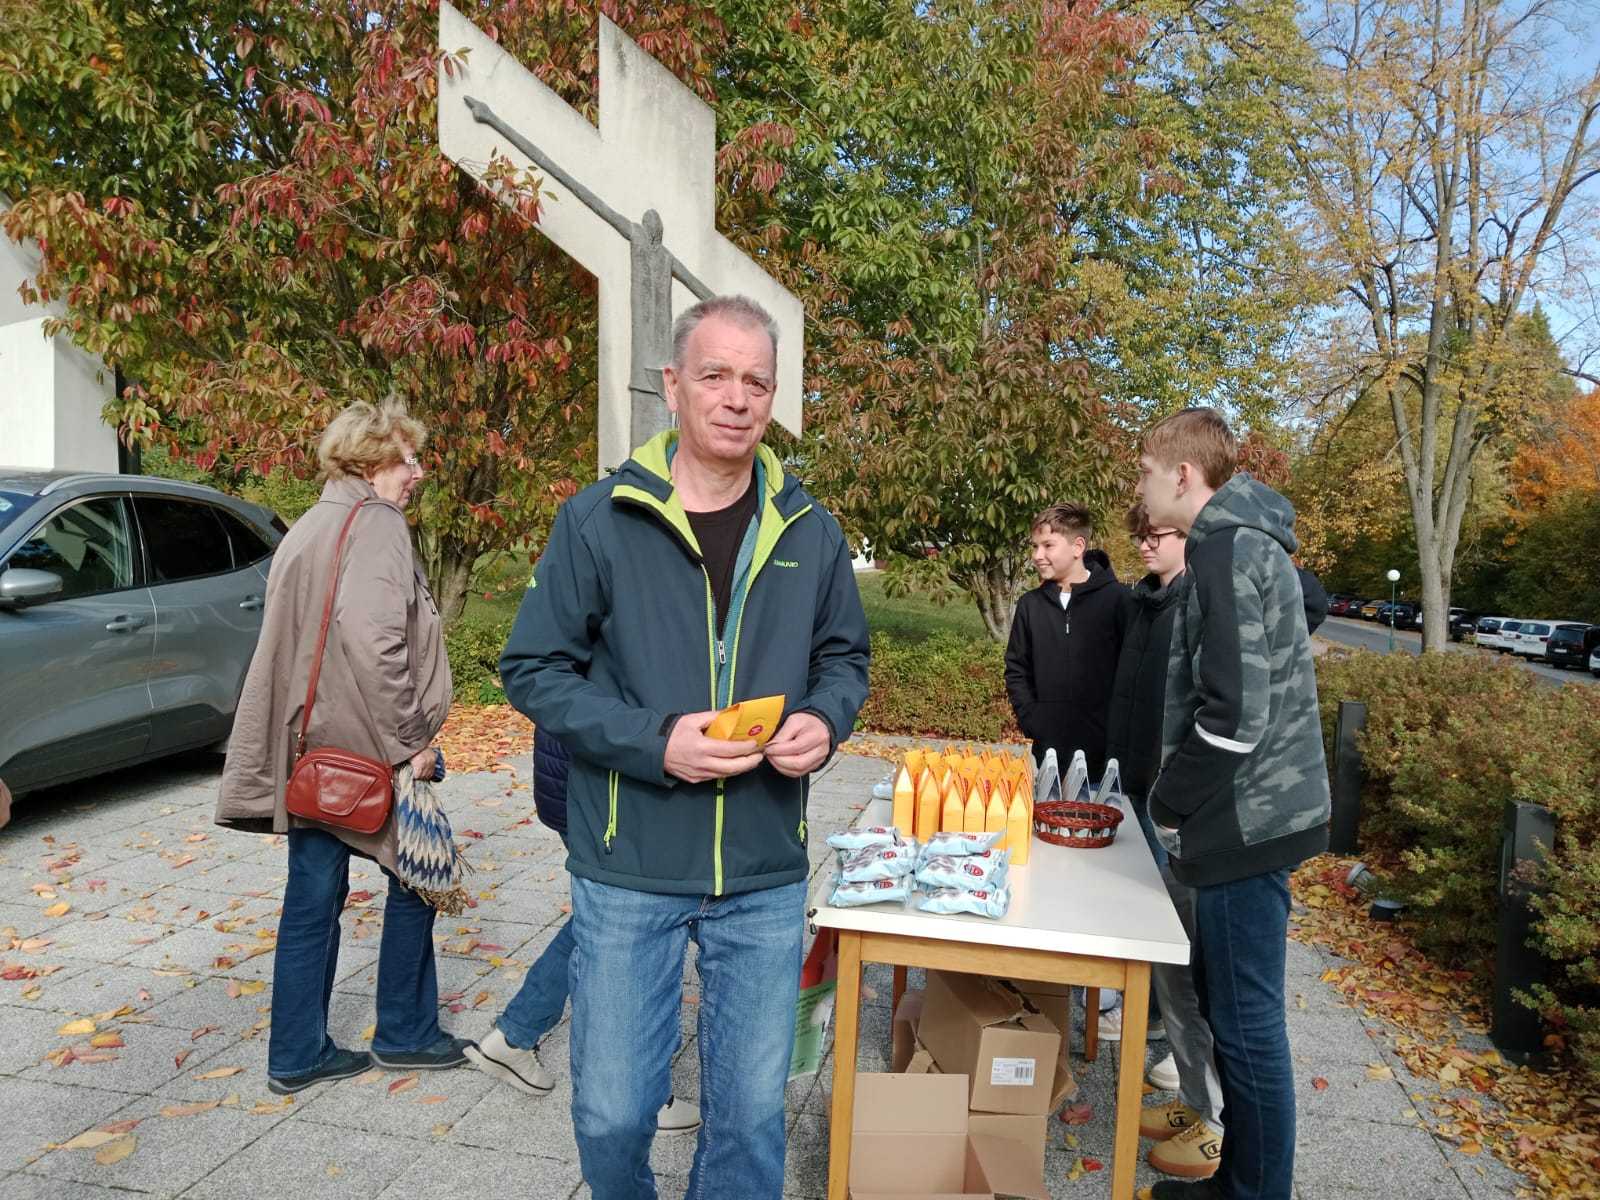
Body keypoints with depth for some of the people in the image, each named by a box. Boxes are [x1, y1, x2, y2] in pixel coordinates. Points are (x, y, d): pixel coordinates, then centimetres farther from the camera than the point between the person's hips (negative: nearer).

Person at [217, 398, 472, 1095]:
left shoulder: (307, 530, 17)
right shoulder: (376, 523, -13)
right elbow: (372, 638, -27)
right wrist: (409, 742, -20)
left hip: (310, 748, 9)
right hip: (367, 749, -9)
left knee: (313, 899, 14)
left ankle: (296, 1056, 24)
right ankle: (405, 1035, 22)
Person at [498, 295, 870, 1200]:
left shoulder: (810, 531, 2)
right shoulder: (598, 521, -7)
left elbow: (844, 659, 13)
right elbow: (534, 669, -5)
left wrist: (824, 721, -10)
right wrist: (653, 743, -18)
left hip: (766, 874, 2)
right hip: (629, 870, -2)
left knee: (751, 1113, 15)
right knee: (612, 1115, 12)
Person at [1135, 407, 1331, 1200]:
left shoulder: (1226, 548, -16)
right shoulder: (1248, 543, 15)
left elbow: (1234, 712, -24)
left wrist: (1170, 805, -12)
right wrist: (1180, 799, 17)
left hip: (1245, 820, -10)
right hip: (1250, 814, 10)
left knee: (1246, 1020, 1)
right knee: (1222, 998, 19)